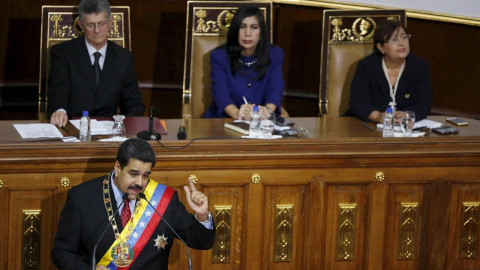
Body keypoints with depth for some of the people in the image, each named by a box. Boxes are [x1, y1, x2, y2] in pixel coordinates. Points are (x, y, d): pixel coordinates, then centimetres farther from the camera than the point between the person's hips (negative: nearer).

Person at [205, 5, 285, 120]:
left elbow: (275, 90, -8)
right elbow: (221, 93, -14)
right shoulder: (219, 56, -1)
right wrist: (238, 114, -36)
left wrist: (268, 110, -31)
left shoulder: (274, 54, 5)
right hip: (225, 120, -1)